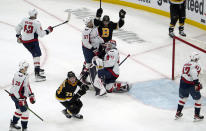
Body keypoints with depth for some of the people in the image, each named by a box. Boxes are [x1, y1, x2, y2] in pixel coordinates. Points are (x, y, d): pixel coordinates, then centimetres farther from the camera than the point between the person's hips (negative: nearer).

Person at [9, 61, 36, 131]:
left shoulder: (25, 75, 7)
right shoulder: (19, 77, -25)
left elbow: (27, 86, 18)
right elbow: (17, 89, -27)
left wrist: (31, 96, 17)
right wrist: (21, 100, -26)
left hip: (22, 96, 11)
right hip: (16, 96, -11)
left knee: (19, 109, 24)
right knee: (25, 111, -6)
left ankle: (13, 124, 39)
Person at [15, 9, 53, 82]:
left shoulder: (24, 20, 3)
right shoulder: (37, 23, -15)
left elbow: (17, 28, 14)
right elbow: (41, 34, -14)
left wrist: (18, 36, 29)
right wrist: (48, 31, 2)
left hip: (24, 41, 8)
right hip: (32, 41, -8)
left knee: (35, 53, 26)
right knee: (37, 55, -9)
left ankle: (37, 69, 38)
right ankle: (37, 74, -21)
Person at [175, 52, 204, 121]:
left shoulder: (186, 64, 10)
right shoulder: (196, 65, -13)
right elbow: (194, 74, -31)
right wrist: (197, 84, -34)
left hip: (183, 84, 7)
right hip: (191, 85, -7)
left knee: (183, 97, 27)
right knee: (198, 99, 13)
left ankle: (178, 113, 31)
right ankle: (196, 115, 18)